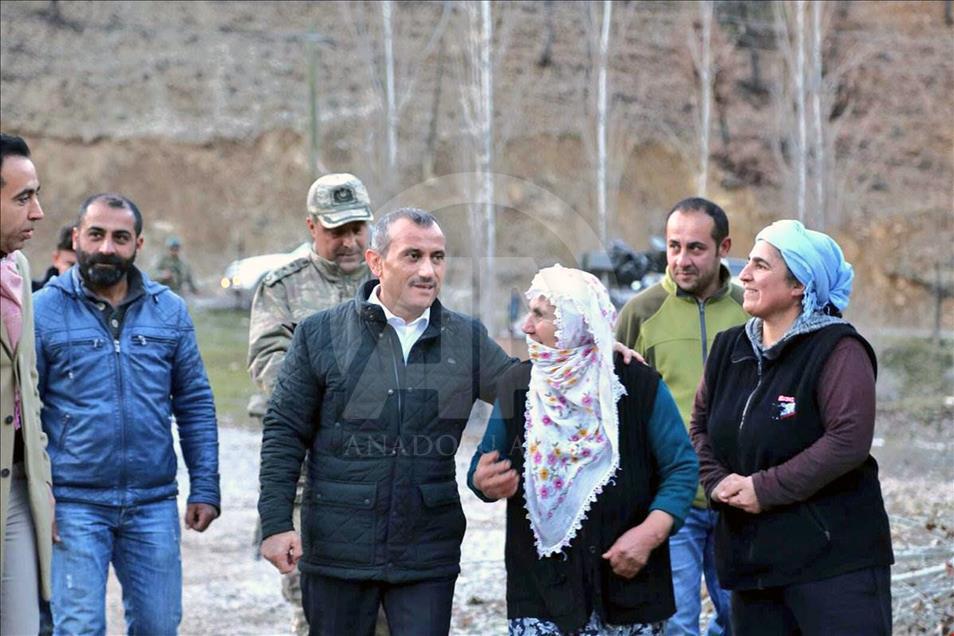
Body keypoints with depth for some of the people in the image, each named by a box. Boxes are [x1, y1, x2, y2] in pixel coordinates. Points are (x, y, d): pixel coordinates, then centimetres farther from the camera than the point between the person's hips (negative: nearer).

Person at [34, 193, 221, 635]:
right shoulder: (45, 311, -2)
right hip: (74, 505, -3)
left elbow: (195, 405, 10)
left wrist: (205, 489, 3)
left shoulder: (169, 311, 7)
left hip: (153, 504, 3)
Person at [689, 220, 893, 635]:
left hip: (834, 558, -7)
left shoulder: (836, 349, -11)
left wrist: (764, 488, -18)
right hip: (750, 559, 7)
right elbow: (700, 426, 18)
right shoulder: (729, 348, 12)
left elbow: (849, 441, -20)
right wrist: (718, 482, -3)